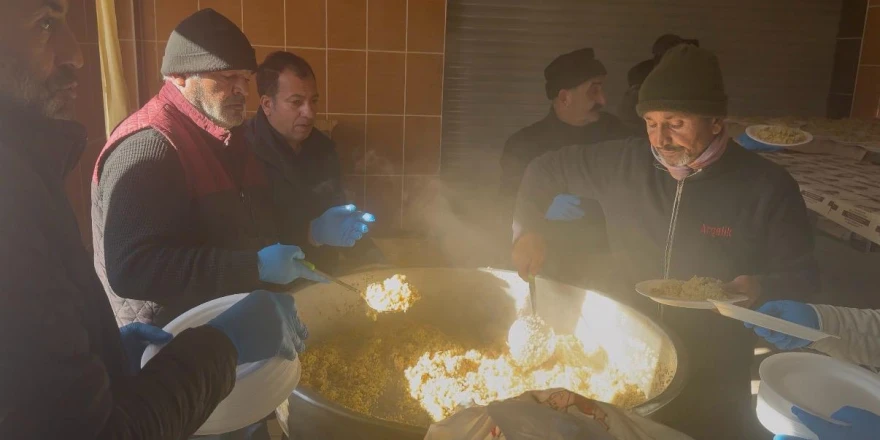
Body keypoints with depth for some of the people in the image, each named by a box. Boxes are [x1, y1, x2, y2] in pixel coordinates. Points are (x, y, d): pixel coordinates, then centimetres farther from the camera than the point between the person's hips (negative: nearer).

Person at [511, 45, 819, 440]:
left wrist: (761, 289, -24)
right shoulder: (624, 163, -7)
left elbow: (802, 277, -3)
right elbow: (546, 170, 7)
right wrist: (527, 230, -7)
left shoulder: (767, 187, -13)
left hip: (712, 374, -2)